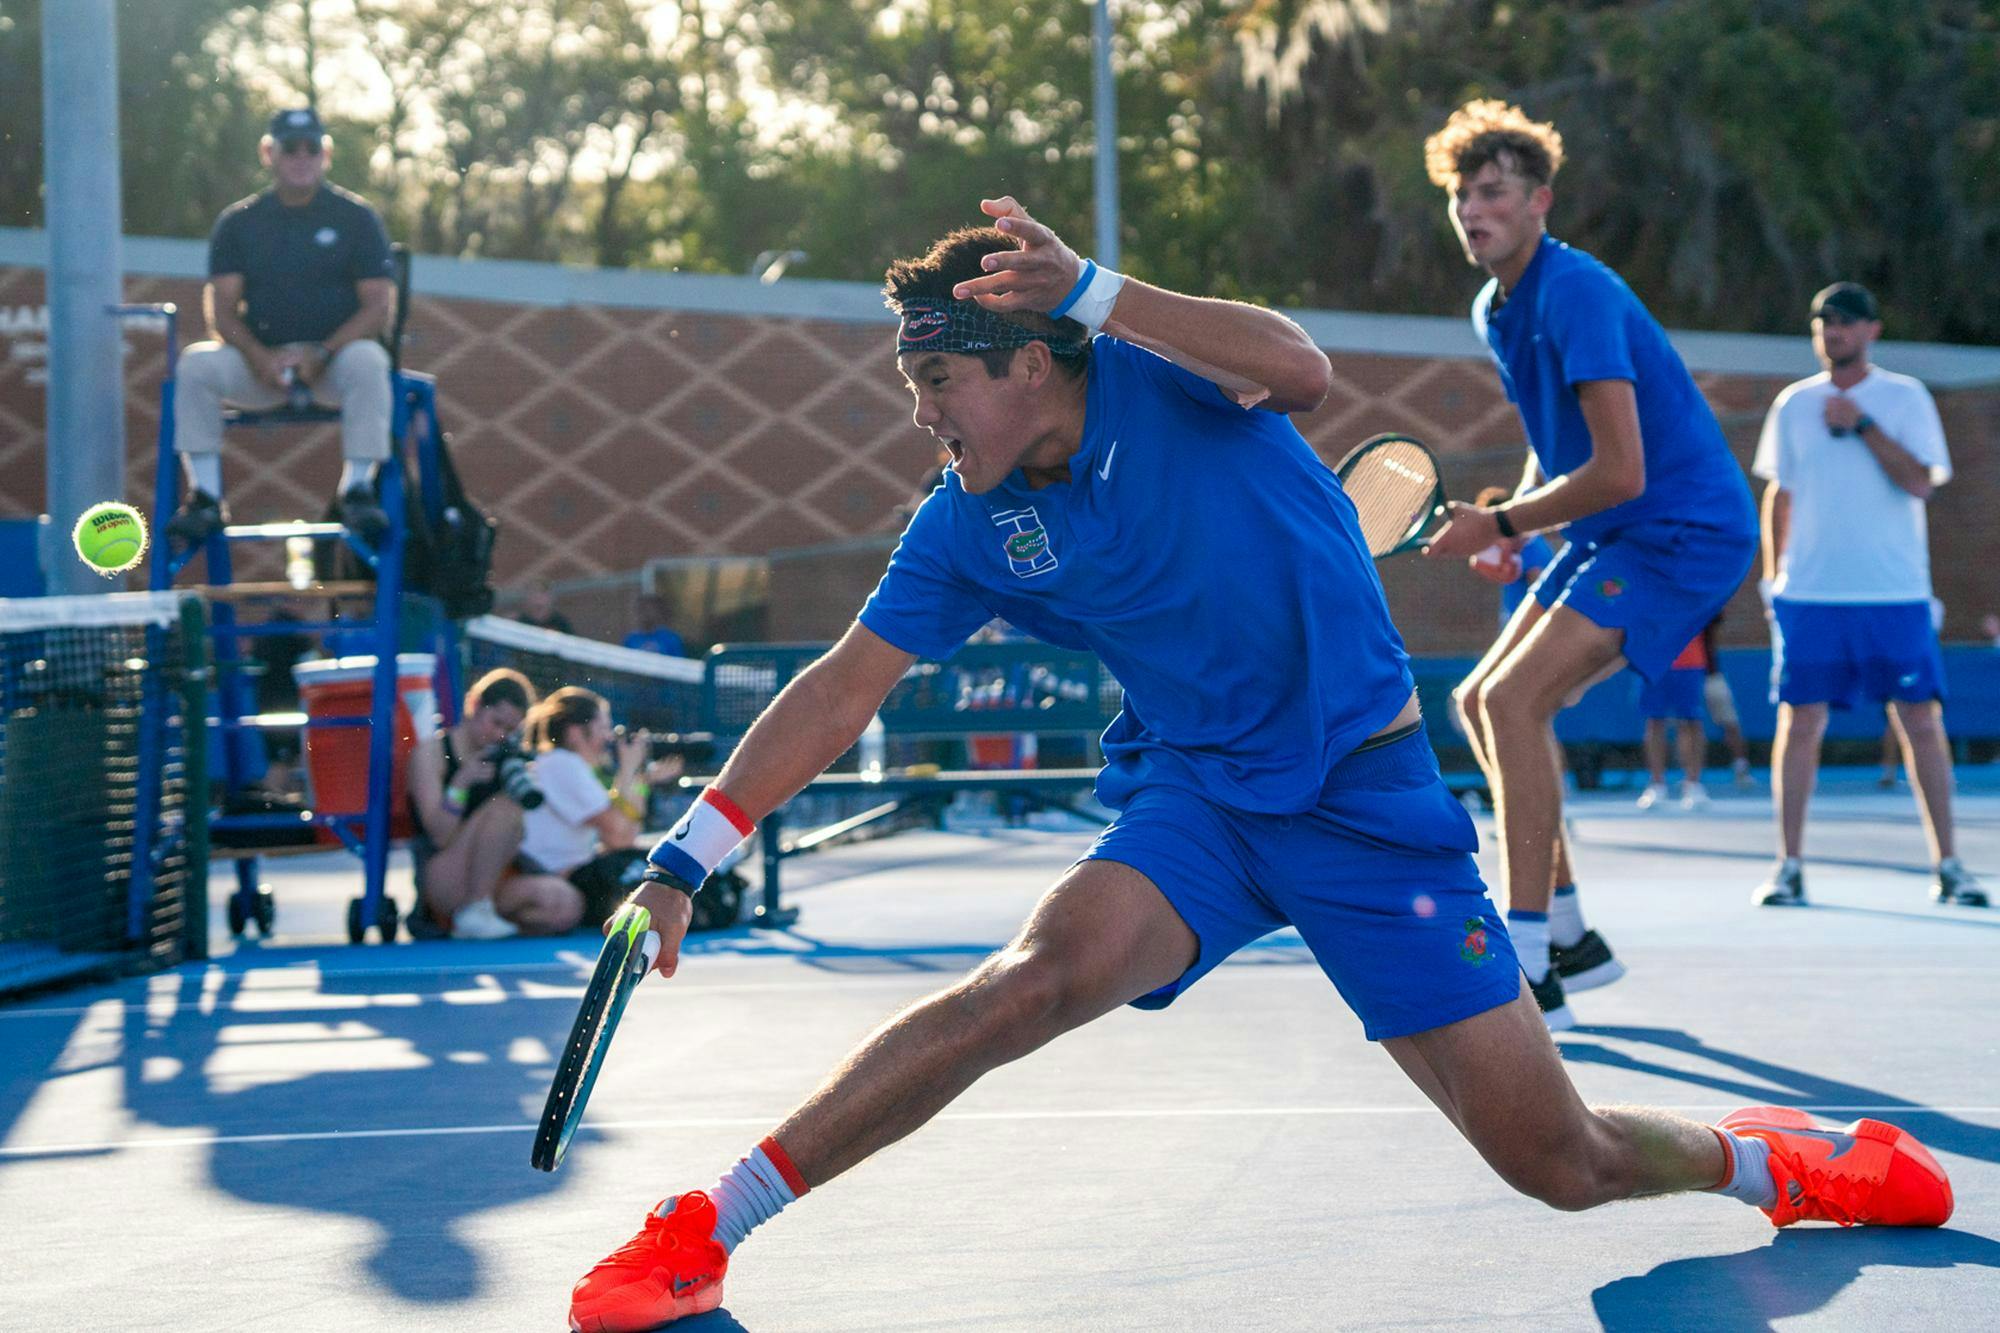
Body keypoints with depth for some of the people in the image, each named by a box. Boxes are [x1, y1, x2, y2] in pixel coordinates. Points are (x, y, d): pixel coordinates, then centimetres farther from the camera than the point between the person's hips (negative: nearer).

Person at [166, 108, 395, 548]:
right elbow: (221, 307, 2)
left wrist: (321, 354, -19)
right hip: (260, 359, 2)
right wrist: (259, 357, -19)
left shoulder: (356, 217, 4)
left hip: (336, 353, -2)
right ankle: (205, 497, -21)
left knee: (368, 361, -35)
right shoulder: (238, 222, 10)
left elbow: (378, 308, -4)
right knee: (196, 363, -25)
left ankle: (357, 491, -27)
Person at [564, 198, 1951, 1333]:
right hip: (1194, 797, 2)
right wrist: (688, 855, -6)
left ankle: (1758, 1157, 29)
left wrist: (1091, 291, -40)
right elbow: (847, 684, 1)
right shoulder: (969, 532, -1)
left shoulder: (1163, 379, -11)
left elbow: (1303, 369, -31)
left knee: (1562, 1163, -5)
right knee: (1048, 971, -31)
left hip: (1371, 801, -2)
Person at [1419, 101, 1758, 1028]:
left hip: (1684, 530, -10)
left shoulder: (1575, 294, -21)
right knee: (1480, 703, 12)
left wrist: (1499, 525, -15)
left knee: (1514, 700, -22)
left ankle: (1528, 971, -22)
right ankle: (1570, 936, 19)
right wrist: (1512, 516, 5)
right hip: (1611, 536, 10)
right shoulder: (1496, 312, 9)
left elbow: (1620, 471, -26)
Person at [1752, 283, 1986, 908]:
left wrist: (1863, 425, -14)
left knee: (1922, 723, -2)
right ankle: (1789, 867, 4)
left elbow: (1920, 481, -9)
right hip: (1809, 595, 2)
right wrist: (1772, 575, 12)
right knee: (1799, 723, -2)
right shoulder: (1794, 404, 10)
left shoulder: (1906, 398, 2)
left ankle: (1946, 866, 6)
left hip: (1896, 594, -1)